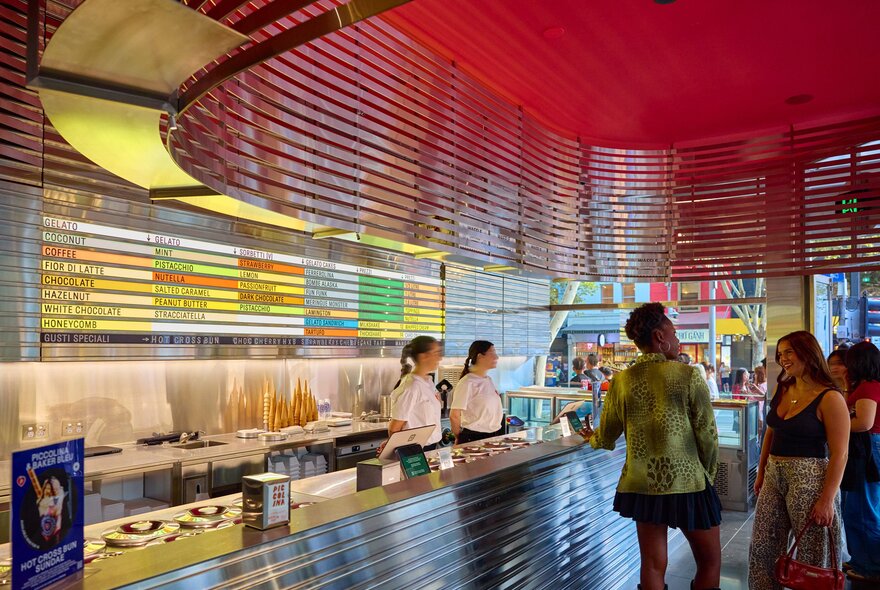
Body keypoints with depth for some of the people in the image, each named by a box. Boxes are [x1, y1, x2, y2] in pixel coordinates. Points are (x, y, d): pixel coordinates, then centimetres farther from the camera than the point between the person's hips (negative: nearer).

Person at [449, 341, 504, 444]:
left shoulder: (489, 380, 10)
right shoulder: (467, 383, -15)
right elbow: (454, 415, -16)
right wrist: (459, 438, -3)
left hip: (495, 435, 7)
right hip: (473, 438, -7)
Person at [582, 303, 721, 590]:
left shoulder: (621, 380, -3)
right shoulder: (688, 376, -11)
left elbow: (607, 439, 5)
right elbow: (708, 436, -8)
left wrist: (592, 438, 29)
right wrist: (707, 475, 9)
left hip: (642, 485, 3)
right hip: (687, 484, -3)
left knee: (653, 565, 13)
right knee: (710, 561, 16)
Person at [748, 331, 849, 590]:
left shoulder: (829, 398, -12)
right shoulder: (782, 389, 8)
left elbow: (839, 454, -14)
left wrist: (827, 499, -17)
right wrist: (761, 472, 15)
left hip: (809, 478, -6)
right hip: (774, 475, 7)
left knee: (810, 554, 5)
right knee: (761, 547, 10)